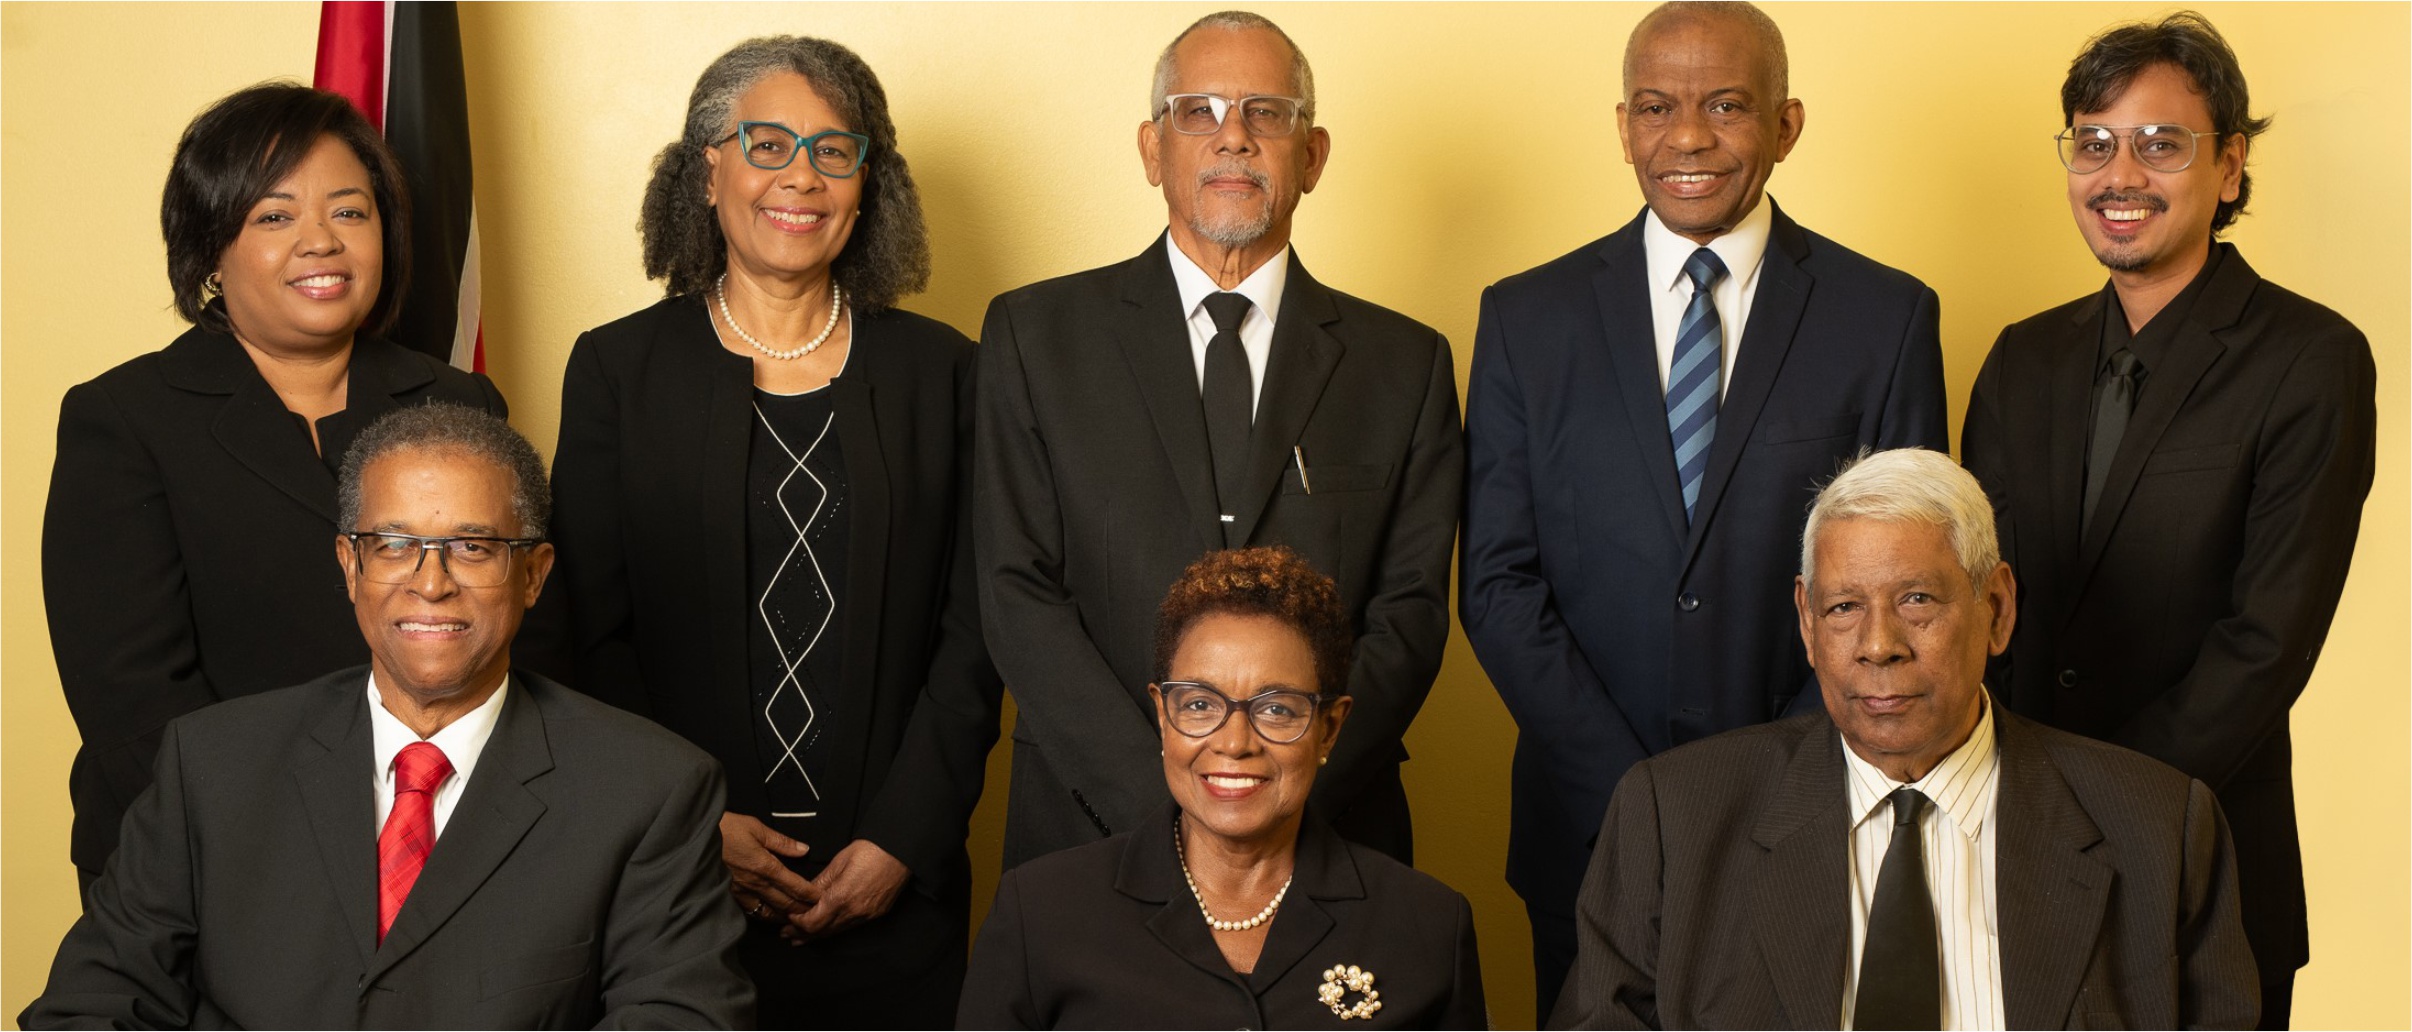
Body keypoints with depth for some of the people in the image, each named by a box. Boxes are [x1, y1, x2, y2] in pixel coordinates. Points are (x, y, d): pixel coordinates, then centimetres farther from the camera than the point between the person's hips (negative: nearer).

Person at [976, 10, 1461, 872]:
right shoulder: (1036, 334, 3)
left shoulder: (1403, 363, 6)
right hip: (1092, 832, -1)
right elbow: (1018, 592, -3)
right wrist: (1161, 801, -13)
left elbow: (1410, 612, 1)